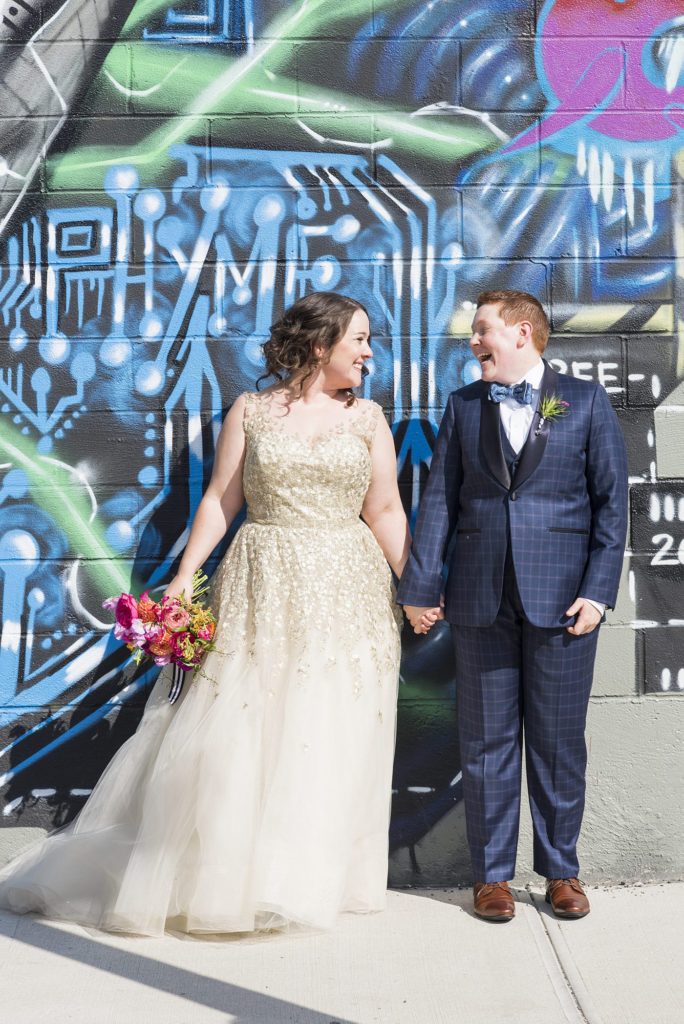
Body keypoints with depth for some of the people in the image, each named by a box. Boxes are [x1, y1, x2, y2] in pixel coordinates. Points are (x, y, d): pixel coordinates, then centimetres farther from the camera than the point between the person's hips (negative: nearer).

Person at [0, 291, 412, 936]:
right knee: (232, 736, 1)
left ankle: (313, 877, 23)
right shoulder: (251, 412, 2)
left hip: (345, 594, 2)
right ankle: (216, 875, 20)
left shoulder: (368, 418, 7)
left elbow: (385, 511, 5)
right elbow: (221, 501, 2)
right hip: (260, 591, -1)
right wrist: (185, 575, -4)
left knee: (331, 739, 5)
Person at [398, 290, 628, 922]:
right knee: (487, 741, 8)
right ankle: (492, 873, 21)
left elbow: (612, 501, 1)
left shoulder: (586, 402, 4)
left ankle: (562, 870, 25)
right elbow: (439, 500, 7)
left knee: (559, 741, 8)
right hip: (481, 600, 2)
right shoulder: (463, 406, 10)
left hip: (561, 600, -2)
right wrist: (420, 586, 0)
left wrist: (598, 589, -8)